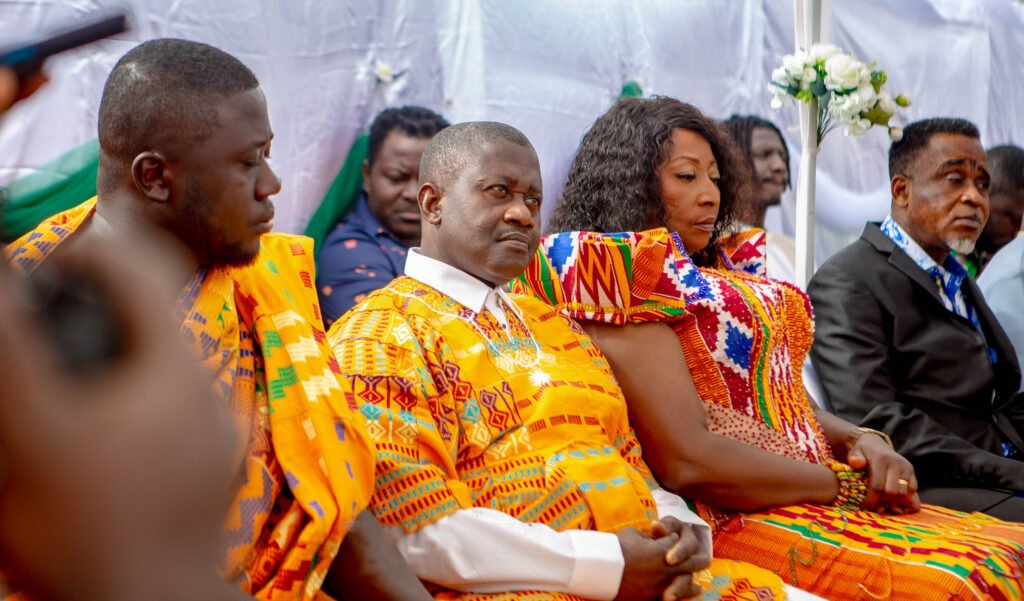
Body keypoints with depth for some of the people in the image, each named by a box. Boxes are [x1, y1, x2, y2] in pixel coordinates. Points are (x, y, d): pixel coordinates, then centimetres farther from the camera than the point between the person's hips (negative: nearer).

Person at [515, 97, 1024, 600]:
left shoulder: (724, 272, 20)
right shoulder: (623, 274, -7)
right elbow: (687, 461, -17)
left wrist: (860, 442, -1)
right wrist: (845, 484, -10)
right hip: (733, 520, -8)